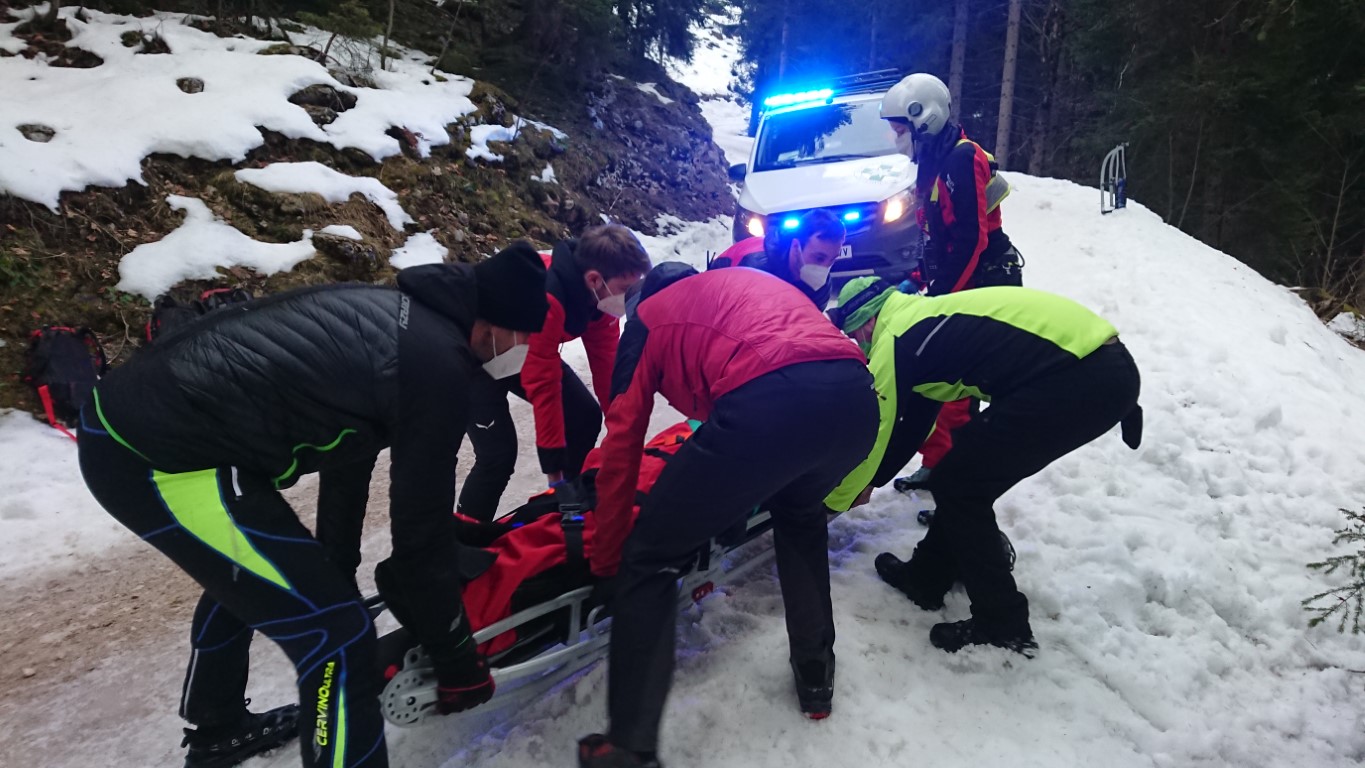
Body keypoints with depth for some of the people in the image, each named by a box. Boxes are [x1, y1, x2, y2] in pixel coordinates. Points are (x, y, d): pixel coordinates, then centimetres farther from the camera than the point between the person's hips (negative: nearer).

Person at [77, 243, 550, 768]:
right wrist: (457, 659, 2)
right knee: (338, 638, -5)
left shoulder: (395, 313, 10)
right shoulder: (438, 365, -17)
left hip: (127, 415, 10)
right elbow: (420, 530, -12)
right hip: (157, 458, -10)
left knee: (245, 573, 32)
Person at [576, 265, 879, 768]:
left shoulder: (650, 316, 26)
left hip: (767, 405, -6)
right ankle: (816, 675, 41)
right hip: (857, 399, 6)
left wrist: (605, 560, 28)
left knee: (648, 559, 12)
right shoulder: (764, 283, 40)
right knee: (800, 514, 37)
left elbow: (622, 445, 20)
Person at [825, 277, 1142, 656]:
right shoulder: (922, 317, 22)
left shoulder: (895, 340, -6)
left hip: (1078, 379, -10)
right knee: (968, 473, 19)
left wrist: (833, 500, 16)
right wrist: (869, 481, 38)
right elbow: (912, 422, 31)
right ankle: (926, 577, 32)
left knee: (959, 486, 2)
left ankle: (1003, 626, 11)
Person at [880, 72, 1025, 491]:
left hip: (984, 286, -10)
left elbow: (970, 239, -22)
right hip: (960, 285, 10)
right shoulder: (935, 162, 14)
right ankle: (939, 463, 21)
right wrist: (920, 279, 11)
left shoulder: (962, 158, -16)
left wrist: (942, 296, -21)